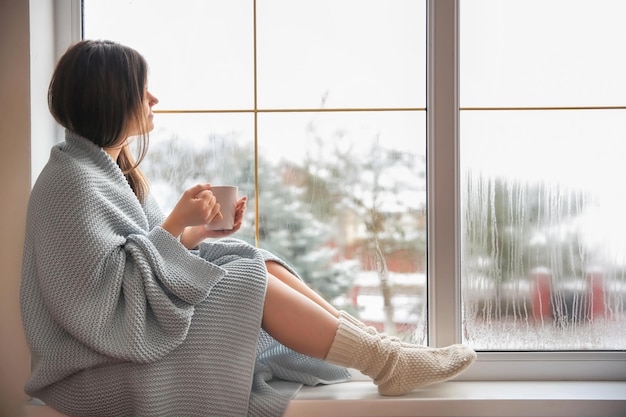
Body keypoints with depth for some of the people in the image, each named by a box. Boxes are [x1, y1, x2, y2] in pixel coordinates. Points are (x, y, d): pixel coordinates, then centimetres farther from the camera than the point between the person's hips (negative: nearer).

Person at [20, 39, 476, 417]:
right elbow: (105, 289, -24)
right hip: (99, 368, -9)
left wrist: (199, 232, -2)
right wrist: (175, 223, -21)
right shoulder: (72, 180, -18)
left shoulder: (106, 166, 12)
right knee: (251, 281, -17)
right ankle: (387, 364, -10)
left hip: (133, 331, 9)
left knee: (258, 264, -4)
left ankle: (379, 343, -4)